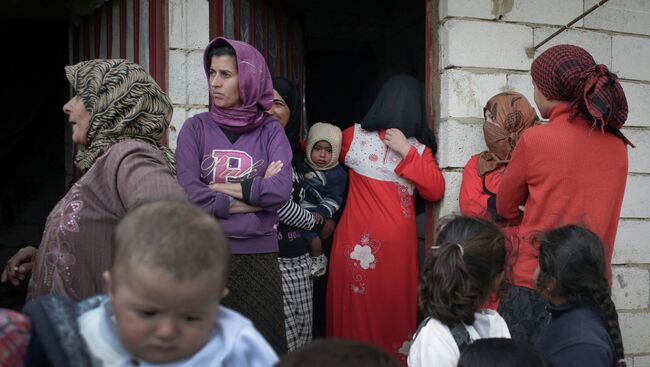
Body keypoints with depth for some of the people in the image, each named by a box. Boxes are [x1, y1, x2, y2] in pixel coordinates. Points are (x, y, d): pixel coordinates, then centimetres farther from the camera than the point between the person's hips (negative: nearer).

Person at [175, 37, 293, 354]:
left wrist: (223, 187, -10)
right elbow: (188, 193, -12)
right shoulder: (196, 128, 1)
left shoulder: (270, 131, 3)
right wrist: (254, 193, -10)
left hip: (259, 256, 1)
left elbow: (281, 190, -12)